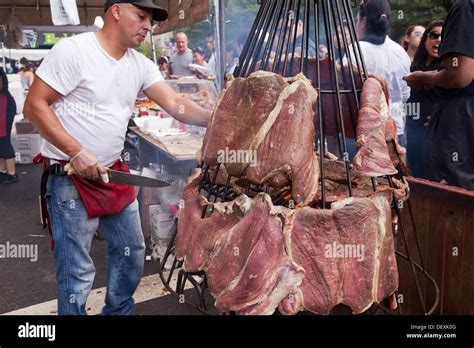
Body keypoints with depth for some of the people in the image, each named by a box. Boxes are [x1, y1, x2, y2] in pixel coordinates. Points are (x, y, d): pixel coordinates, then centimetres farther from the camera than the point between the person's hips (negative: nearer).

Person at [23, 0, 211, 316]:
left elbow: (177, 106, -2)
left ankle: (119, 311, 38)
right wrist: (77, 152, -21)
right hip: (71, 177, -7)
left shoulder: (140, 64, 6)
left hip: (115, 173, 7)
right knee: (78, 272, 0)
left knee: (132, 253, 17)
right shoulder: (73, 50, -12)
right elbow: (34, 106, -13)